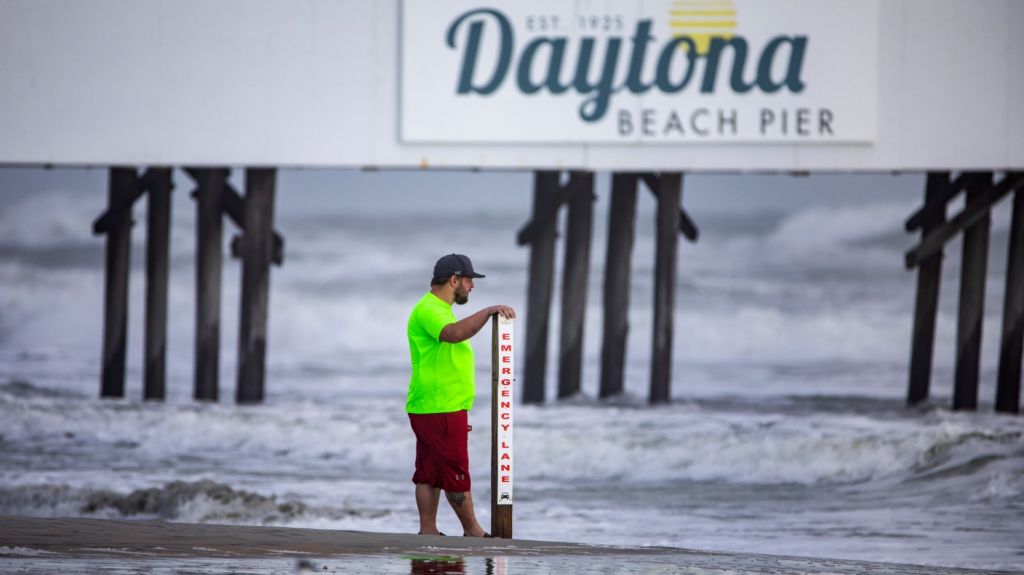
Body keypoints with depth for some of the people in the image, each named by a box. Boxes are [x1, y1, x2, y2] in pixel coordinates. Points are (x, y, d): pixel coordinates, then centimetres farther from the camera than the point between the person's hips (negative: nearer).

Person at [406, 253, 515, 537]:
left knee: (429, 472, 9)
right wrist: (488, 312, -34)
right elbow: (454, 334, -36)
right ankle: (472, 532, 1)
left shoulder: (438, 309, 22)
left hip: (434, 409, 11)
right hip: (440, 410, -11)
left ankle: (427, 531, 10)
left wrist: (459, 412, 26)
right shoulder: (429, 310, -13)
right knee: (456, 472, -4)